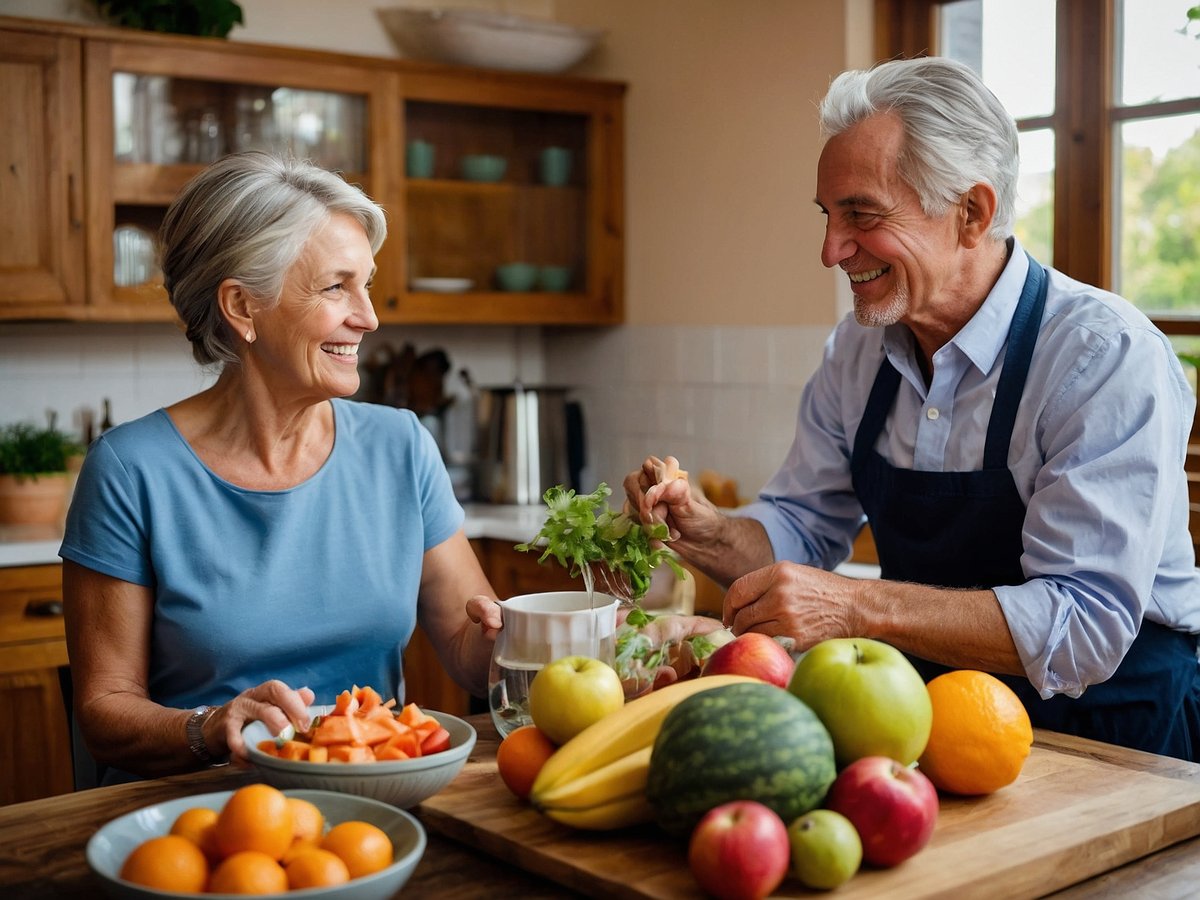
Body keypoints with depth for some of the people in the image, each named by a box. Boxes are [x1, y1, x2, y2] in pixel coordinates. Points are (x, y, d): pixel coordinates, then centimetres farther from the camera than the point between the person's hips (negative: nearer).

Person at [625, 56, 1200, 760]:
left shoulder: (1109, 357, -19)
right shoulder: (857, 351, 2)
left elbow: (1086, 625, -26)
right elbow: (801, 528, 10)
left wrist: (857, 607, -33)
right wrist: (705, 532, -12)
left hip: (1113, 721, -5)